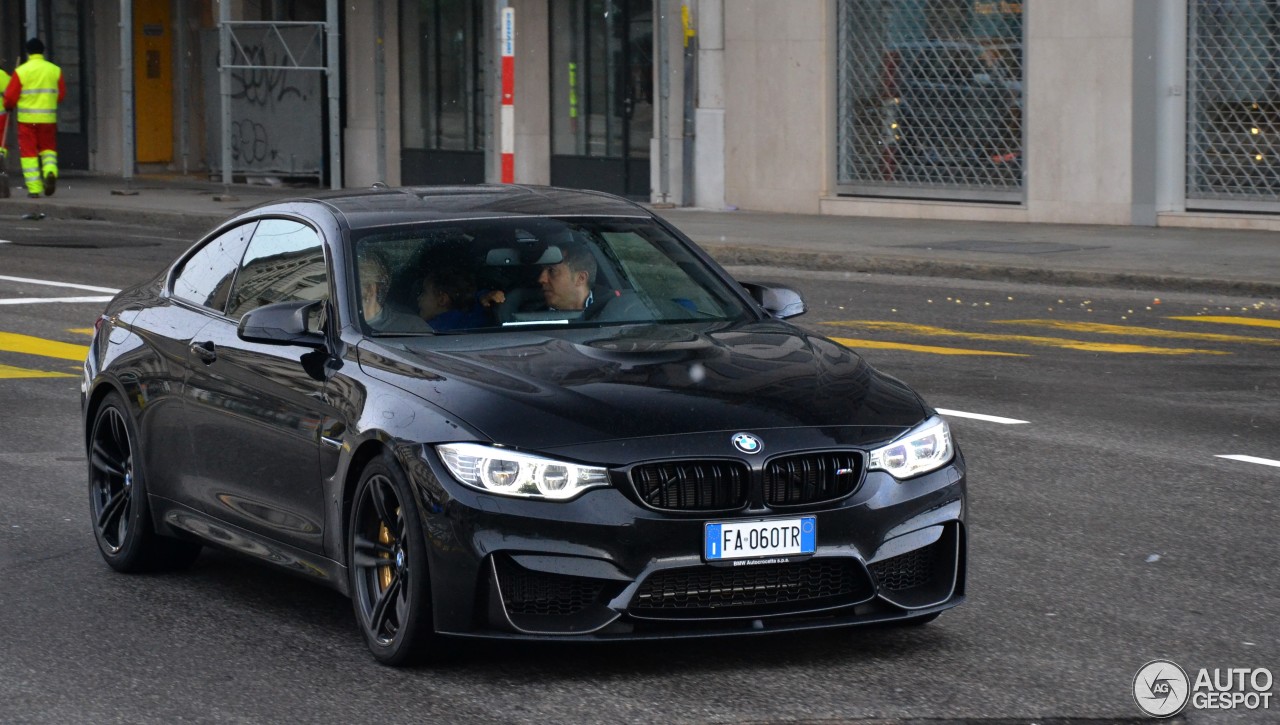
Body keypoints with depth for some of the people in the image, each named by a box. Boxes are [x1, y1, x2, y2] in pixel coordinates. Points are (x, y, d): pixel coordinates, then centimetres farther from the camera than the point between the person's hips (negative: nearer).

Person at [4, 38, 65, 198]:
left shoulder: (21, 71, -6)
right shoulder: (55, 70, 2)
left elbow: (10, 96, -3)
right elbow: (61, 95, 6)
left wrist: (9, 106, 18)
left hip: (27, 118, -2)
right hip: (48, 118, 2)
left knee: (28, 152, 4)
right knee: (48, 147, 16)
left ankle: (34, 188, -3)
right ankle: (50, 171, -12)